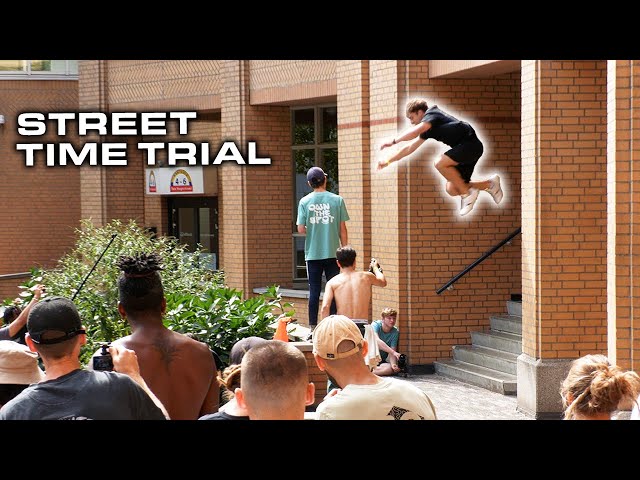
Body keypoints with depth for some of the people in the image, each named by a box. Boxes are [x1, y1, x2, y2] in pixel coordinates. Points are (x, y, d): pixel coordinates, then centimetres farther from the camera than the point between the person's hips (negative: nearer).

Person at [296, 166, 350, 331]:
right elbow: (342, 229, -3)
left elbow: (301, 229, -5)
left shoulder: (304, 202, -3)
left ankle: (313, 327, 7)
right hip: (333, 252, -1)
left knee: (314, 291, 6)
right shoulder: (337, 200, -4)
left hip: (313, 254, 1)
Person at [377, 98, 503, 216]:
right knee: (452, 190, 2)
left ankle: (467, 193, -15)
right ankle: (489, 184, 13)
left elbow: (415, 131, -28)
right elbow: (411, 148, 27)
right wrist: (388, 161, 26)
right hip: (467, 148, 10)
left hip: (470, 143, -10)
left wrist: (393, 141, -22)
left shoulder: (431, 115, -8)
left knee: (440, 164, -27)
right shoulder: (428, 130, 20)